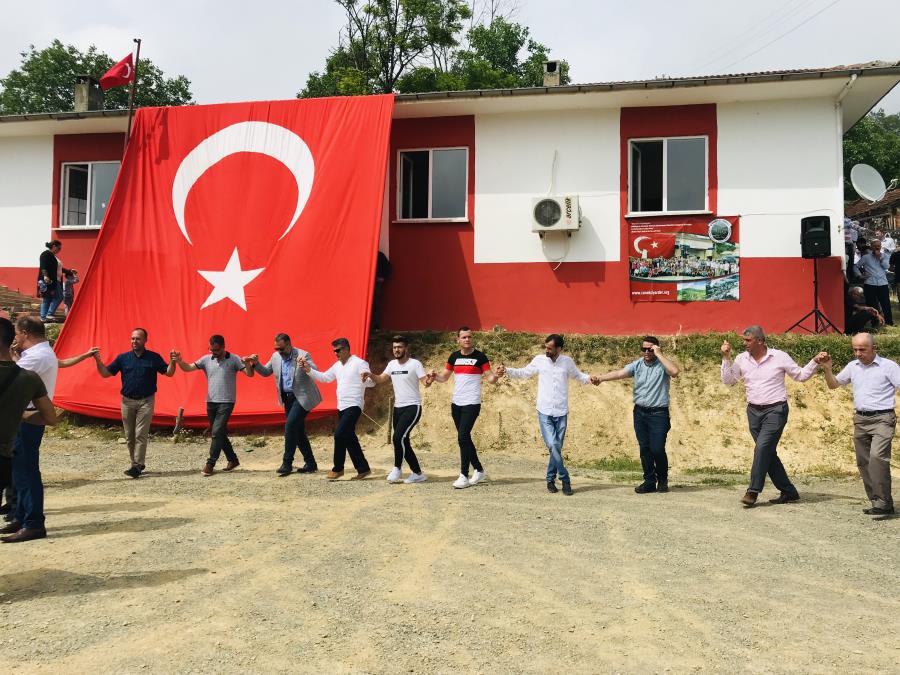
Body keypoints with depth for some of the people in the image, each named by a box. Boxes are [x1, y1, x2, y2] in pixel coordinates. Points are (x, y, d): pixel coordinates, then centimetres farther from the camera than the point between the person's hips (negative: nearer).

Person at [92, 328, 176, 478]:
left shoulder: (153, 357, 1)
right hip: (127, 401, 3)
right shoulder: (123, 358, 6)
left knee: (141, 434, -10)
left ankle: (137, 466, -10)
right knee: (129, 436, 8)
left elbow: (169, 373, -1)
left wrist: (172, 361, -19)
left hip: (146, 401, -3)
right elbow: (105, 373, 5)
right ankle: (136, 464, 20)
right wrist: (98, 360, -11)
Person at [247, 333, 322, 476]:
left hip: (302, 397, -7)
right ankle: (310, 464, 18)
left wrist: (306, 364, -42)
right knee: (297, 430, 9)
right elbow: (265, 372, 15)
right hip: (288, 398, 7)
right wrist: (256, 363, -3)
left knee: (290, 425, -18)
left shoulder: (303, 355, -13)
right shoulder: (276, 356, 5)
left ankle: (287, 463, -9)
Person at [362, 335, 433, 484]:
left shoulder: (415, 364, -9)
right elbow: (380, 379, 11)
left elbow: (425, 382, -14)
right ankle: (418, 474, 17)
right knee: (403, 442, 8)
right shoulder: (392, 364, 10)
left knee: (398, 437, -20)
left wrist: (430, 380, -37)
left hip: (412, 407, -7)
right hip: (398, 408, 7)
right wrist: (370, 375, -8)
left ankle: (397, 468, -2)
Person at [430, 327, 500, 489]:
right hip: (456, 404, 6)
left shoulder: (480, 356, -5)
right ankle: (479, 470, 26)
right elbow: (444, 377, 13)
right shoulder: (454, 357, 9)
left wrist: (495, 376, -28)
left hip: (472, 404, -6)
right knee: (465, 438, 12)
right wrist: (435, 376, -8)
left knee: (463, 437, -14)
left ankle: (464, 476, -8)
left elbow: (490, 378, -5)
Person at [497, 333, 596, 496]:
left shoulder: (567, 361, 1)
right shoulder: (539, 360, -1)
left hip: (561, 413, 1)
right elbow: (523, 373, 9)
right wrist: (507, 371, -4)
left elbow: (579, 376, 15)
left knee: (556, 448, 7)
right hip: (544, 413, -1)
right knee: (553, 446, -14)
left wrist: (589, 379, -4)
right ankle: (565, 479, 0)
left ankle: (551, 479, 22)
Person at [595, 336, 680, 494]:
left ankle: (662, 480, 14)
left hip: (658, 413, -4)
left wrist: (659, 354, -20)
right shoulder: (637, 365, 5)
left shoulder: (662, 364, -5)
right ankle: (649, 482, 16)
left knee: (657, 449, -8)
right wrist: (601, 378, -22)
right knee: (644, 448, 6)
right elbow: (619, 373, -6)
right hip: (640, 412, 4)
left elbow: (675, 372, -26)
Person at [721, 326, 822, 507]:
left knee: (762, 448, -18)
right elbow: (728, 381, 5)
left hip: (775, 410, -5)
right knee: (768, 453, 7)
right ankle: (789, 492, 19)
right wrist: (726, 358, -4)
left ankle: (753, 491, -12)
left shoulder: (779, 357, -5)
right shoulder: (742, 359, 4)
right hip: (754, 411, 5)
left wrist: (815, 362, -9)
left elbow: (801, 376, 4)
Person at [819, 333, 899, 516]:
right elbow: (833, 384, 20)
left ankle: (883, 502, -19)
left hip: (882, 419, -6)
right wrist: (827, 369, 4)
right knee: (863, 462, 6)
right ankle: (877, 502, 15)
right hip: (860, 420, 6)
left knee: (877, 456, -23)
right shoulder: (853, 366, 11)